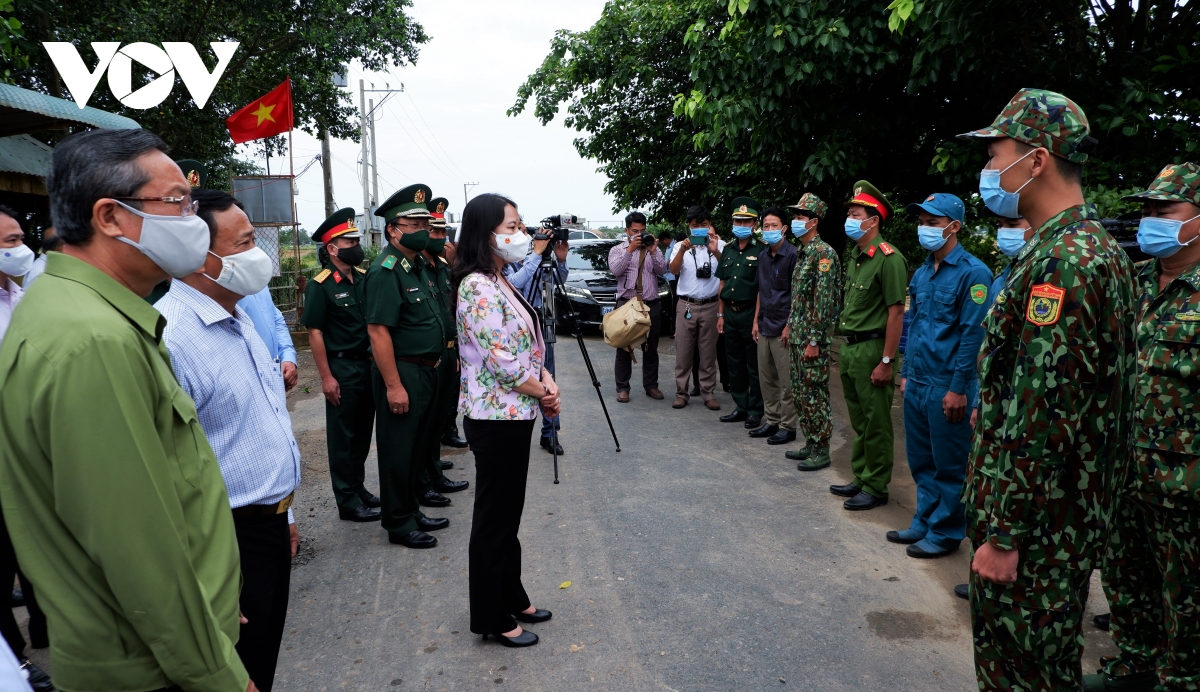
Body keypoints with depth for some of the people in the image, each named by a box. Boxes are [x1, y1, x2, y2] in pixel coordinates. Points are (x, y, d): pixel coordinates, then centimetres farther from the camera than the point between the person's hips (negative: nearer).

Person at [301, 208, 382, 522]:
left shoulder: (364, 277, 6)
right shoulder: (320, 285, -11)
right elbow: (315, 332, -12)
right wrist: (326, 377, -14)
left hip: (369, 365, 6)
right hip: (341, 369, -6)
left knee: (363, 431, 16)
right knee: (343, 436, 4)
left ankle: (359, 488, 31)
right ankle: (348, 502, 14)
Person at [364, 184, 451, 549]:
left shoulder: (420, 266, 12)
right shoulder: (386, 270, -17)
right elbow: (378, 330, -23)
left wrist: (434, 363, 17)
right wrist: (393, 385, -24)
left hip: (426, 371, 9)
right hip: (401, 372, -9)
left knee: (418, 447, 18)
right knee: (398, 451, 2)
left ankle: (412, 511, 32)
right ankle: (398, 523, 15)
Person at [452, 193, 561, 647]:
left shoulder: (500, 283, 11)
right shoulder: (478, 287, -19)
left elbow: (528, 344, 14)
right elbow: (501, 362, -23)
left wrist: (546, 381, -3)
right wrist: (543, 392, -9)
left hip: (515, 414, 10)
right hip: (495, 418, -9)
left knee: (508, 511, 20)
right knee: (494, 517, 4)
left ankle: (511, 598, 35)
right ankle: (491, 618, 20)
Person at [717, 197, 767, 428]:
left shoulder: (761, 250, -7)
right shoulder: (728, 250, 13)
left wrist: (757, 319, -16)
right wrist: (720, 314, 11)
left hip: (750, 313, -6)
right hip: (730, 312, 6)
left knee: (754, 366, 2)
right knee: (734, 364, 12)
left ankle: (755, 411, 11)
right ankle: (740, 407, 23)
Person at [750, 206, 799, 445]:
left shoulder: (792, 255, -9)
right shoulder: (763, 256, 13)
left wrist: (789, 326, -15)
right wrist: (756, 321, 14)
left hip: (782, 328, -7)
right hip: (764, 327, 7)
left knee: (786, 381, -1)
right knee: (766, 378, 12)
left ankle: (787, 426, 8)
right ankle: (771, 421, 23)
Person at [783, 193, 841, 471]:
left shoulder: (823, 253, -15)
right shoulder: (802, 253, 15)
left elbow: (824, 300, -20)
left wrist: (815, 341, -21)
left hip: (812, 339, -9)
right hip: (797, 336, 9)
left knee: (815, 395, -2)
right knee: (800, 393, 14)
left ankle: (822, 451, 7)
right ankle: (810, 443, 25)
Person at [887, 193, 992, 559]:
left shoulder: (972, 272, -11)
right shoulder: (921, 274, 12)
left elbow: (972, 334, -15)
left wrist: (958, 388, -16)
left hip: (947, 387, -7)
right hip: (917, 384, 7)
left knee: (948, 464, 5)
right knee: (920, 460, 16)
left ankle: (945, 532, 18)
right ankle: (924, 522, 30)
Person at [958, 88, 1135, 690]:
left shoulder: (1061, 261, -21)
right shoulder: (1094, 247, 12)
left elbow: (1042, 410, -26)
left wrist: (1004, 533, -21)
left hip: (1037, 520, -10)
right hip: (1074, 508, 10)